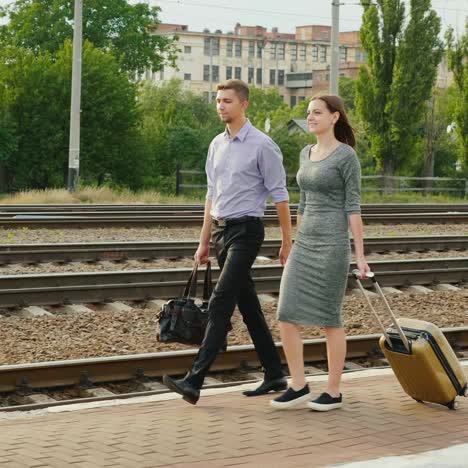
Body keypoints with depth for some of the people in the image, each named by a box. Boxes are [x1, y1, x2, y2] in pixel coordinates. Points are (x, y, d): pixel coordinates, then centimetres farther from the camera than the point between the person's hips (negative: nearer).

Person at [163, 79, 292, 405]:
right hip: (221, 231, 8)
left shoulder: (262, 146, -9)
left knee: (221, 304, -14)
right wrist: (205, 242, 18)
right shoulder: (217, 145, 13)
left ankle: (195, 381, -17)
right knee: (248, 306, 12)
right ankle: (275, 376, 22)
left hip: (246, 231, -8)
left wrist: (287, 242, -7)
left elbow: (279, 195, -7)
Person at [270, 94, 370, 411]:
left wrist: (360, 254, -12)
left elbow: (353, 207, -10)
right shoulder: (307, 153, 15)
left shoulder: (347, 156, -8)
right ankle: (299, 387, 9)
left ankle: (334, 392, 11)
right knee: (287, 315, -1)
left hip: (333, 243, -7)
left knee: (328, 318, -1)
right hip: (305, 243, 7)